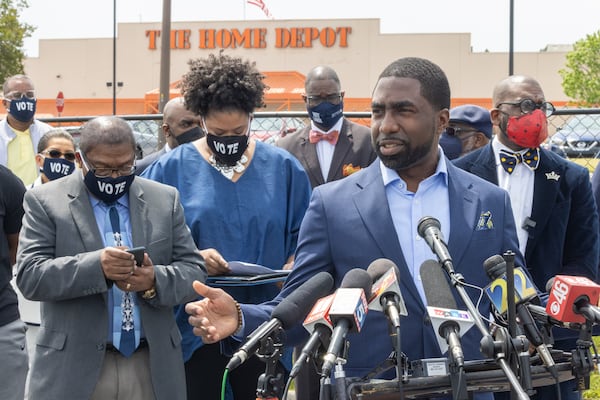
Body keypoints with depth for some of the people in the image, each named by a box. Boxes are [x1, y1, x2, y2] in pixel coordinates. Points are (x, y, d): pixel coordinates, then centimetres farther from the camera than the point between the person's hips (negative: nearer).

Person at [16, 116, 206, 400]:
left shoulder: (165, 199, 7)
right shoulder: (45, 201, -1)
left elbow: (194, 270, 4)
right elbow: (29, 276, -10)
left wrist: (154, 281, -18)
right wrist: (96, 266, -25)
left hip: (152, 366, 2)